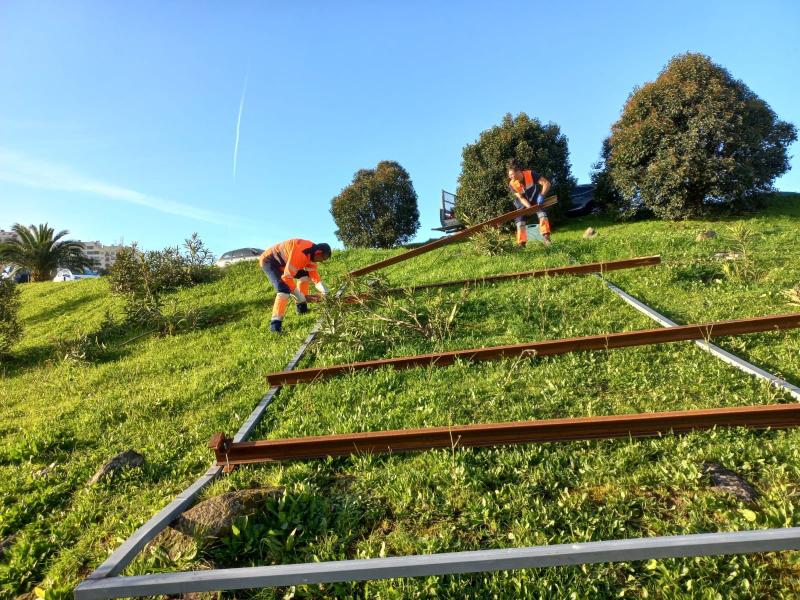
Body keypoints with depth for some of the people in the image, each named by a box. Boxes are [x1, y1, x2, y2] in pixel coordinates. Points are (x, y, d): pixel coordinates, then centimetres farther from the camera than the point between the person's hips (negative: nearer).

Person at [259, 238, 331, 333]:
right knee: (285, 289, -25)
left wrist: (324, 291, -5)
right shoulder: (301, 252, -33)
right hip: (269, 261, -10)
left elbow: (313, 273, 7)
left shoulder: (312, 254, -1)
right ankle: (275, 323, -25)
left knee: (304, 275, 12)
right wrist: (300, 297, -24)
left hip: (281, 262, 10)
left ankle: (302, 307, 17)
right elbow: (287, 276, -32)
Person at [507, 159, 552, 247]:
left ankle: (546, 238, -18)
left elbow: (546, 183, -29)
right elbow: (521, 198, -25)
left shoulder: (531, 174, -29)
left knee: (542, 214, -21)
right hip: (523, 204, 1)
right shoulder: (512, 184, -25)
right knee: (520, 222, -8)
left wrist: (541, 195, -44)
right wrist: (529, 207, -42)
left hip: (536, 200, -1)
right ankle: (521, 244, 0)